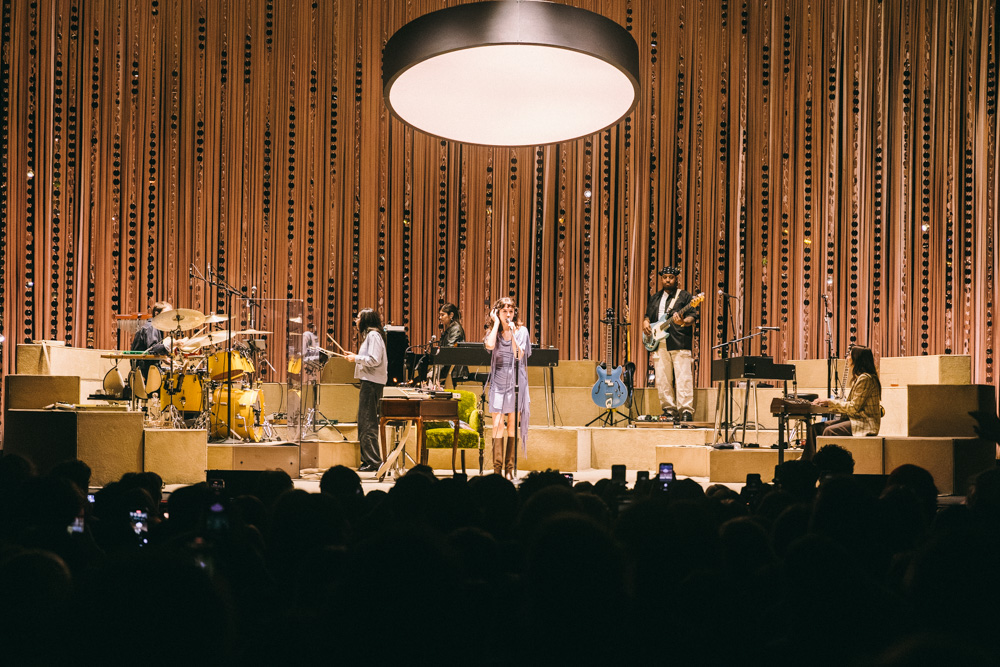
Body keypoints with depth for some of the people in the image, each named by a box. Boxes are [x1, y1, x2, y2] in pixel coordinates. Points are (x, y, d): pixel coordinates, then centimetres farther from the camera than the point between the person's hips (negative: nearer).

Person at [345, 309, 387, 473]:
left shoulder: (373, 335, -11)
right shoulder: (369, 335, 21)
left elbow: (374, 360, -20)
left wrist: (356, 358, -11)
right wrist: (357, 358, 15)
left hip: (372, 383, -11)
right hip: (369, 381, 11)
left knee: (367, 423, -9)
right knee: (364, 423, 12)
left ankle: (373, 462, -8)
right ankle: (368, 459, 15)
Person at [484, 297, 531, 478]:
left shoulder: (521, 331, 3)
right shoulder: (493, 331, 7)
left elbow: (519, 355, -11)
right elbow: (490, 345, -17)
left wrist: (511, 332, -14)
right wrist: (497, 323, -7)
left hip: (516, 381, -1)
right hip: (498, 380, 1)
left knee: (512, 424, 0)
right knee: (497, 425, -6)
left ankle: (509, 469, 4)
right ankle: (497, 469, -4)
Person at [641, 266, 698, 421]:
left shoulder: (685, 296, 7)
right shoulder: (655, 298, 22)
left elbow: (693, 316, -2)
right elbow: (648, 315, 30)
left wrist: (683, 321, -23)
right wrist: (645, 322, 7)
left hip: (679, 344, -5)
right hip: (659, 345, 5)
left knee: (683, 378, -11)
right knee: (662, 380, 2)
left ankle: (686, 411, -13)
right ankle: (669, 410, 7)